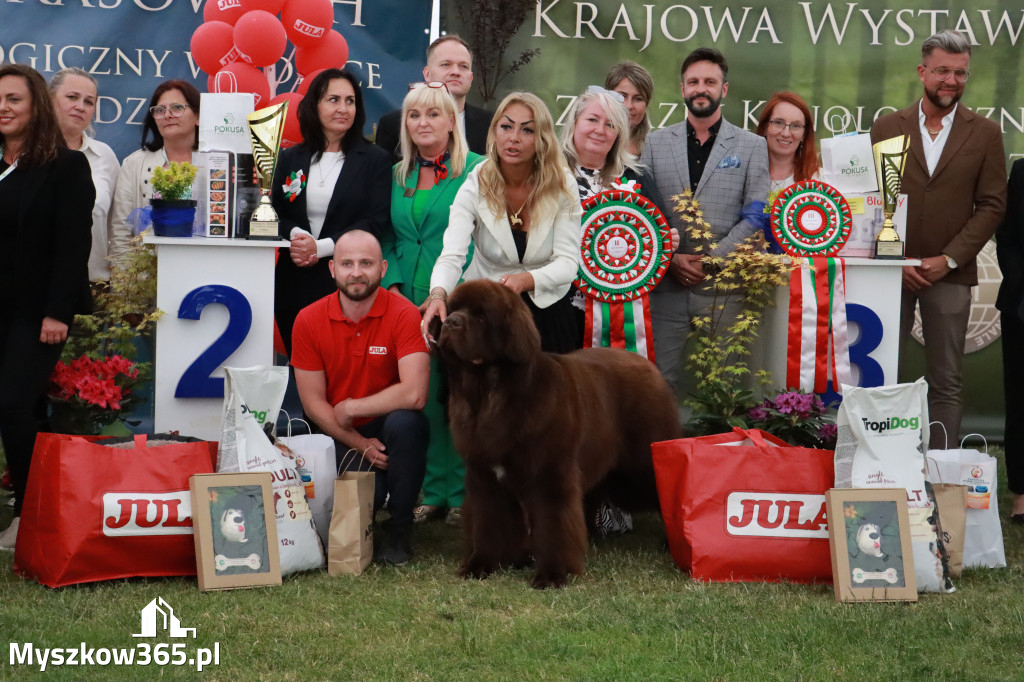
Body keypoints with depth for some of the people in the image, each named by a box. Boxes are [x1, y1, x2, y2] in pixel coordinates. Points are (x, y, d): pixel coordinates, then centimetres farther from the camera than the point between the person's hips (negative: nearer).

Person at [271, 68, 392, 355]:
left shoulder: (376, 160, 3)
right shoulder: (290, 159, 14)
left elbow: (377, 223, -6)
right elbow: (274, 215, 10)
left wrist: (321, 247, -14)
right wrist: (295, 235, -13)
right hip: (294, 286, 3)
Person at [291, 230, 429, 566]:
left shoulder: (404, 315, -14)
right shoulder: (309, 320, -6)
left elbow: (414, 393, -26)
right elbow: (313, 402, -3)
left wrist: (350, 408, -16)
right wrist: (360, 444, -14)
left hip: (388, 428, 0)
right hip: (339, 437, 1)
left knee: (406, 422, -35)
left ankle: (399, 528, -12)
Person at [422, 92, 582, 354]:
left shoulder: (562, 185, -9)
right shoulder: (476, 185, -11)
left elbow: (568, 262, -14)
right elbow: (452, 256, -22)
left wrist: (526, 280, -34)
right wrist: (438, 294, -45)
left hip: (547, 310, 1)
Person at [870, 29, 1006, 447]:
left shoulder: (985, 134, 5)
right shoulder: (886, 128, 7)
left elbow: (992, 206, 1)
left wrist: (948, 259, -8)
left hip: (949, 274, 0)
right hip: (892, 270, 1)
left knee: (946, 384, 3)